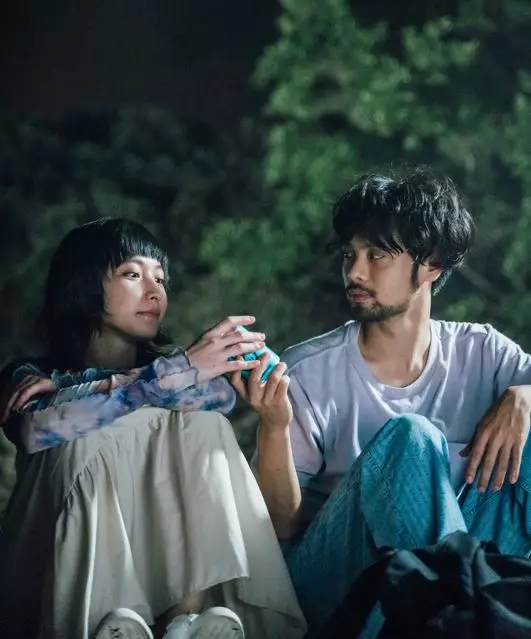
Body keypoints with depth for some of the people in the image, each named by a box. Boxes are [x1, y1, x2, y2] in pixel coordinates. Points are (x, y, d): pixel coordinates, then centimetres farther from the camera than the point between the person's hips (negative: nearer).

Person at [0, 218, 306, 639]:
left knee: (199, 423, -17)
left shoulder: (168, 361, 17)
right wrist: (180, 372, -20)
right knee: (98, 438, -24)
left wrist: (83, 387, -9)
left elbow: (221, 394, -7)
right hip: (68, 580, -2)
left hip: (167, 571, 3)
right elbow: (39, 429, -17)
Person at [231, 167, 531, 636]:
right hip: (335, 582, -3)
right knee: (410, 436, -27)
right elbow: (280, 529, -5)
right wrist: (274, 425, -22)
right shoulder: (307, 373, -6)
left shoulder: (481, 354, 3)